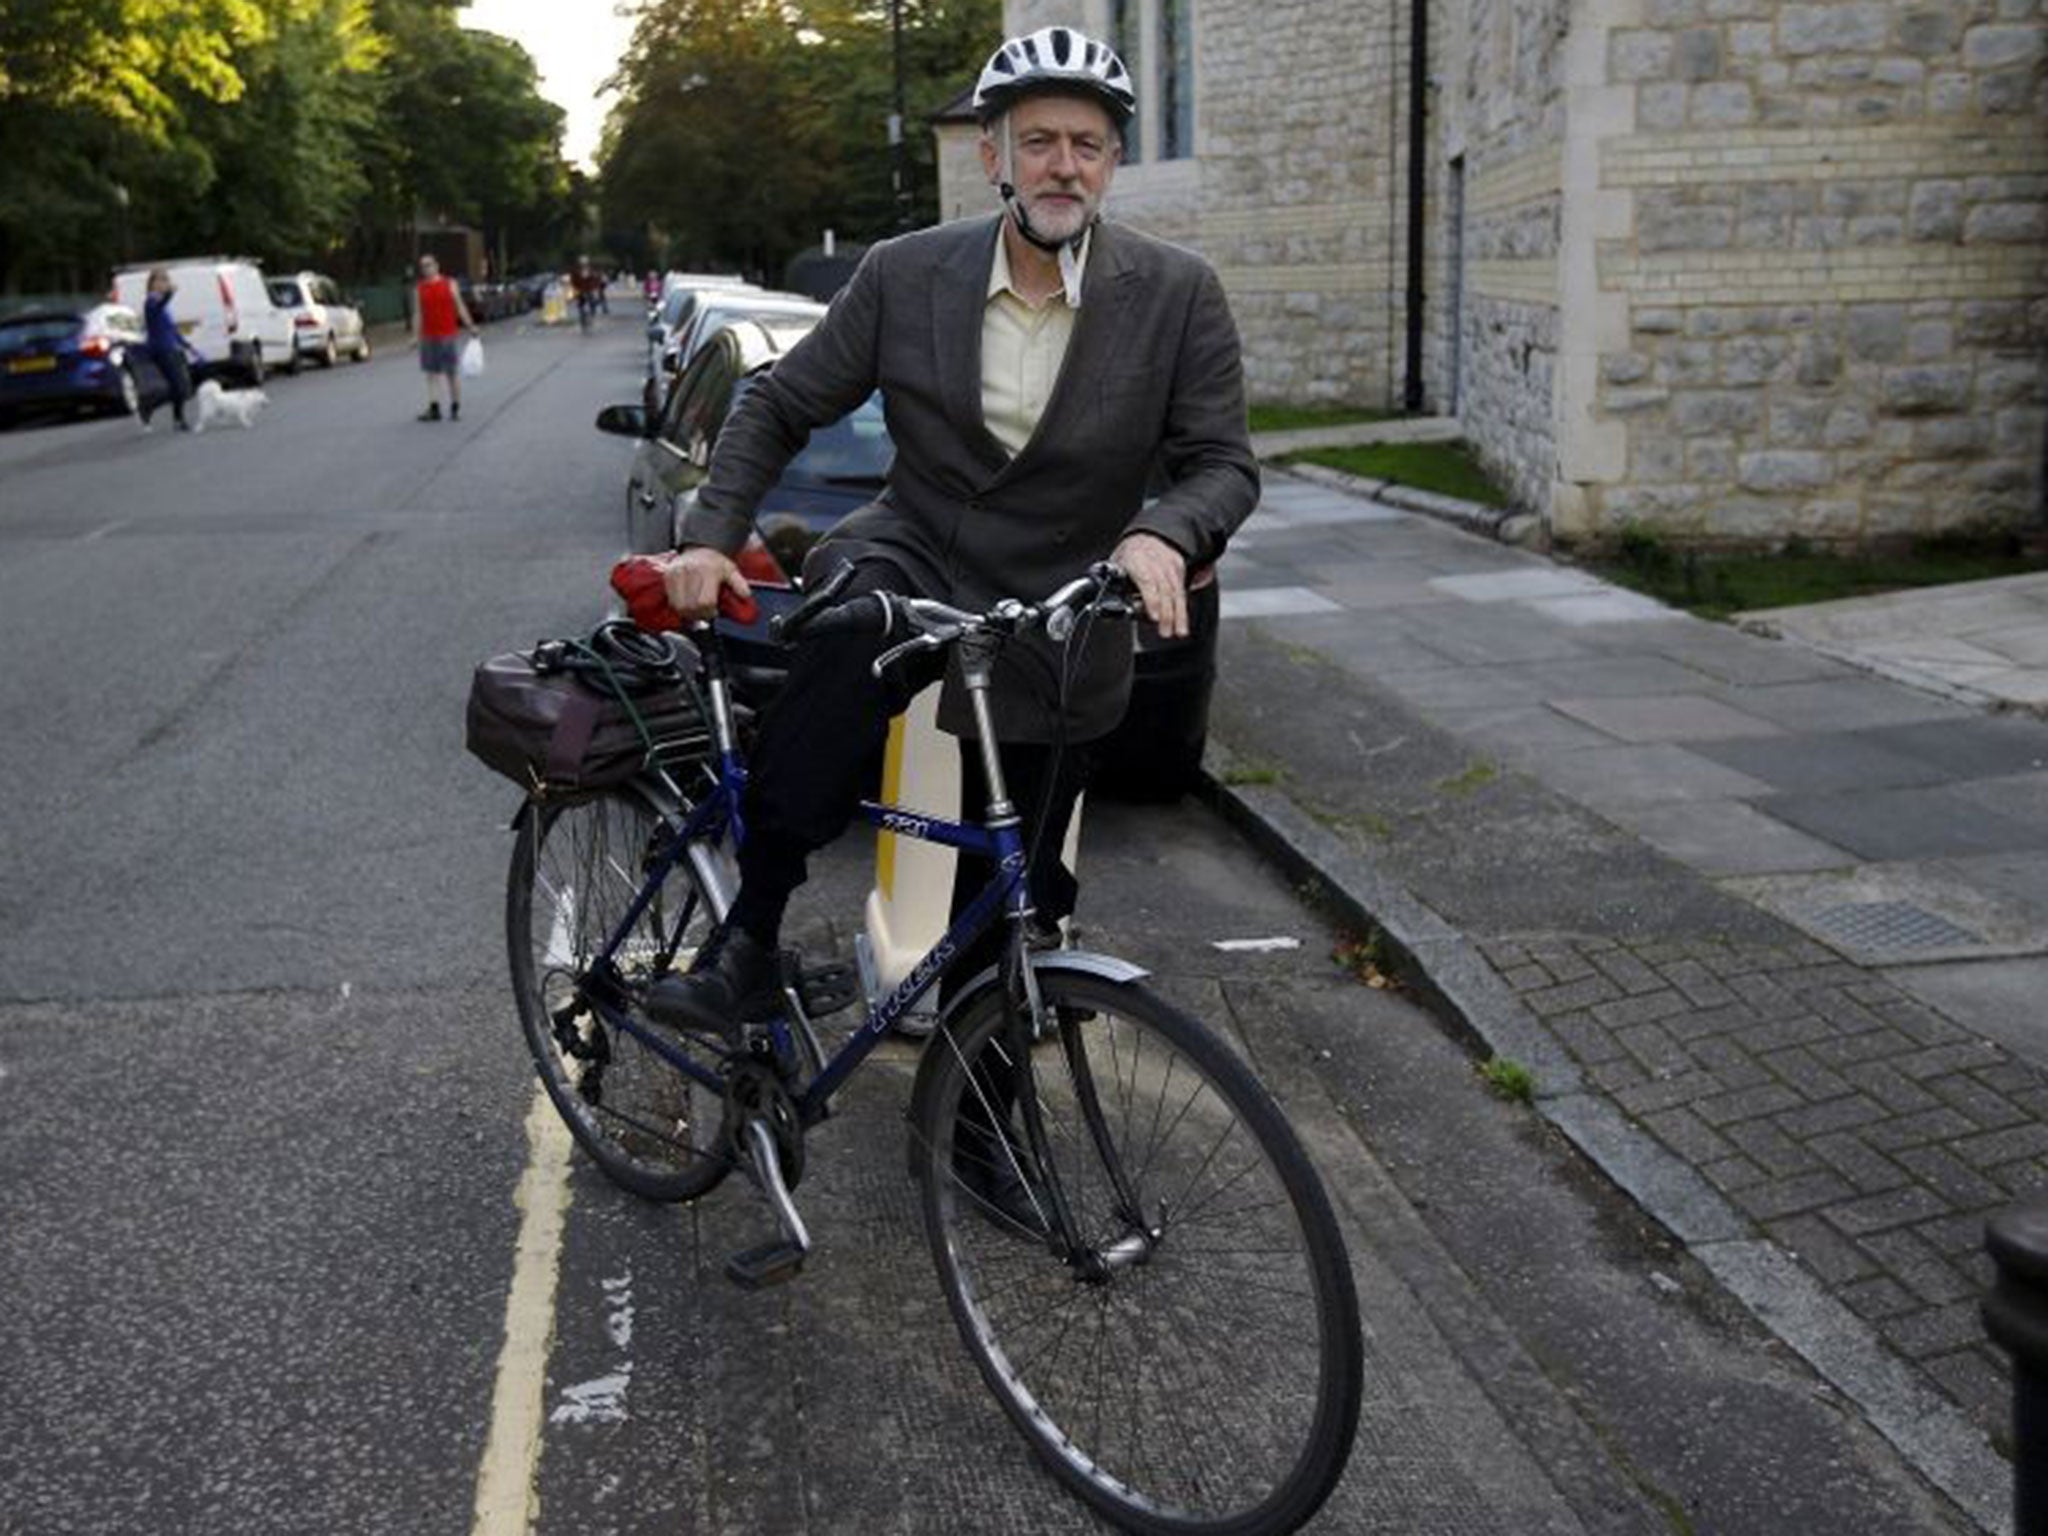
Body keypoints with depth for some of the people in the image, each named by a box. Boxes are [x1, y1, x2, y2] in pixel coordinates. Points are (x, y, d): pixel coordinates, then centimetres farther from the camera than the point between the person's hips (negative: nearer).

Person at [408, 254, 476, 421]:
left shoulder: (449, 284, 3)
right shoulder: (418, 289, 7)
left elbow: (460, 307, 2)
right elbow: (417, 313, 5)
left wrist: (470, 326, -5)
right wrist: (416, 336, -2)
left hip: (449, 336, -2)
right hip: (428, 337, 2)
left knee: (452, 373, 3)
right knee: (430, 373, -1)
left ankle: (455, 409, 9)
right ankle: (434, 409, -2)